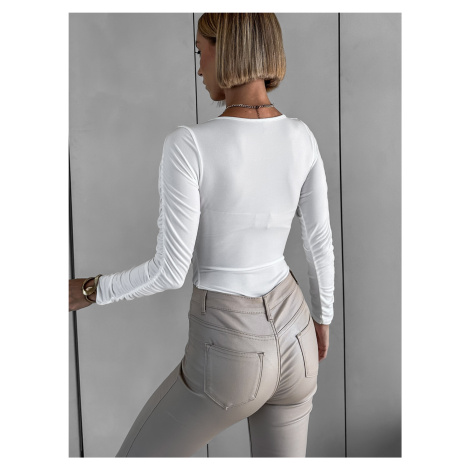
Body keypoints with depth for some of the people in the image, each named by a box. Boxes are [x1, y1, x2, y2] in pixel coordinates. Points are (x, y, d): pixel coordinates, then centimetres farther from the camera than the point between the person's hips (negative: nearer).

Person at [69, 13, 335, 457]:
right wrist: (321, 317, 20)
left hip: (229, 356, -5)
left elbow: (171, 270, -20)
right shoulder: (301, 137, -5)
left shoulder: (188, 145, -23)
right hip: (293, 340, 6)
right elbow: (320, 243, 3)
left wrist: (91, 291, -1)